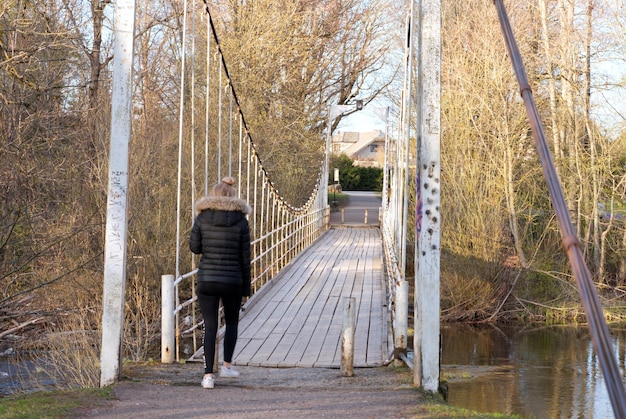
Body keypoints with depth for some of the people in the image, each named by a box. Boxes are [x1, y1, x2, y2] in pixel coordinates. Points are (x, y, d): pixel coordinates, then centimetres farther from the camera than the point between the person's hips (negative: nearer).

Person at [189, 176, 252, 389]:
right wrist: (246, 286, 8)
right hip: (232, 281, 0)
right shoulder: (241, 221, -2)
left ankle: (208, 375, -1)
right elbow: (245, 256, 0)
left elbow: (194, 247, 4)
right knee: (231, 322, 22)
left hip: (207, 280, 0)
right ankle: (227, 365, 20)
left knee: (210, 327, 5)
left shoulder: (202, 218, -2)